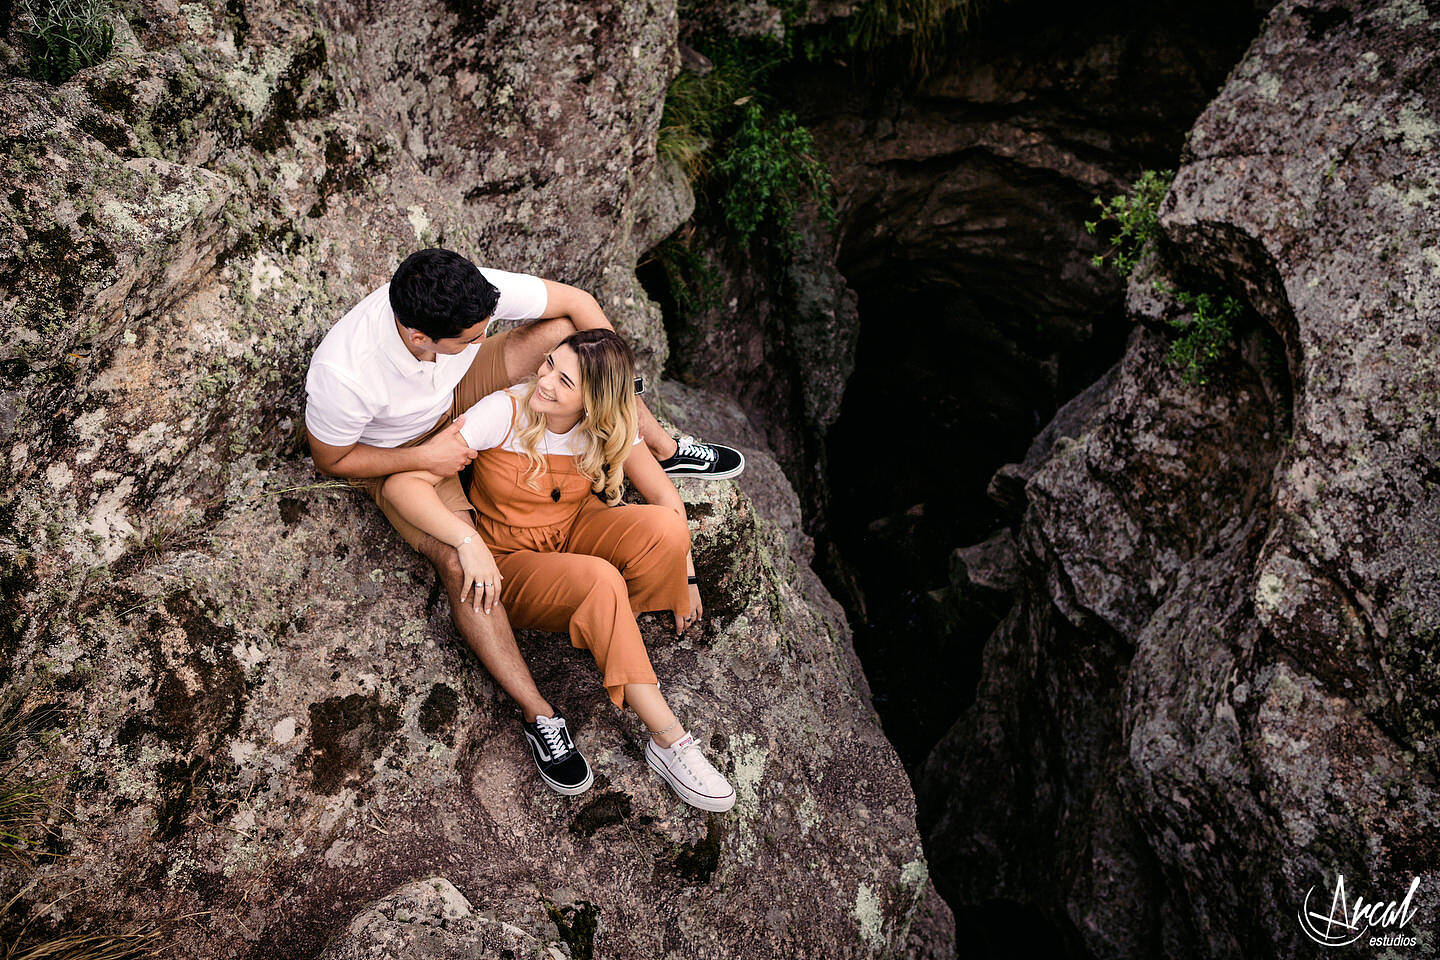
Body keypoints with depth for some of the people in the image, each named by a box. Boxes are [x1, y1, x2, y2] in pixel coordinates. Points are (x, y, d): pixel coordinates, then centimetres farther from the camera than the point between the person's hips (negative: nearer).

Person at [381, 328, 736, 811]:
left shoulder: (610, 425, -12)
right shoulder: (504, 413, -24)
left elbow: (666, 498, 0)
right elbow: (402, 484, -28)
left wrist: (685, 574, -5)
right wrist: (469, 541, -39)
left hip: (578, 531, 4)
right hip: (511, 562, -3)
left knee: (665, 527, -28)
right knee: (598, 581, -37)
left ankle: (610, 639, -4)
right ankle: (668, 741, -27)